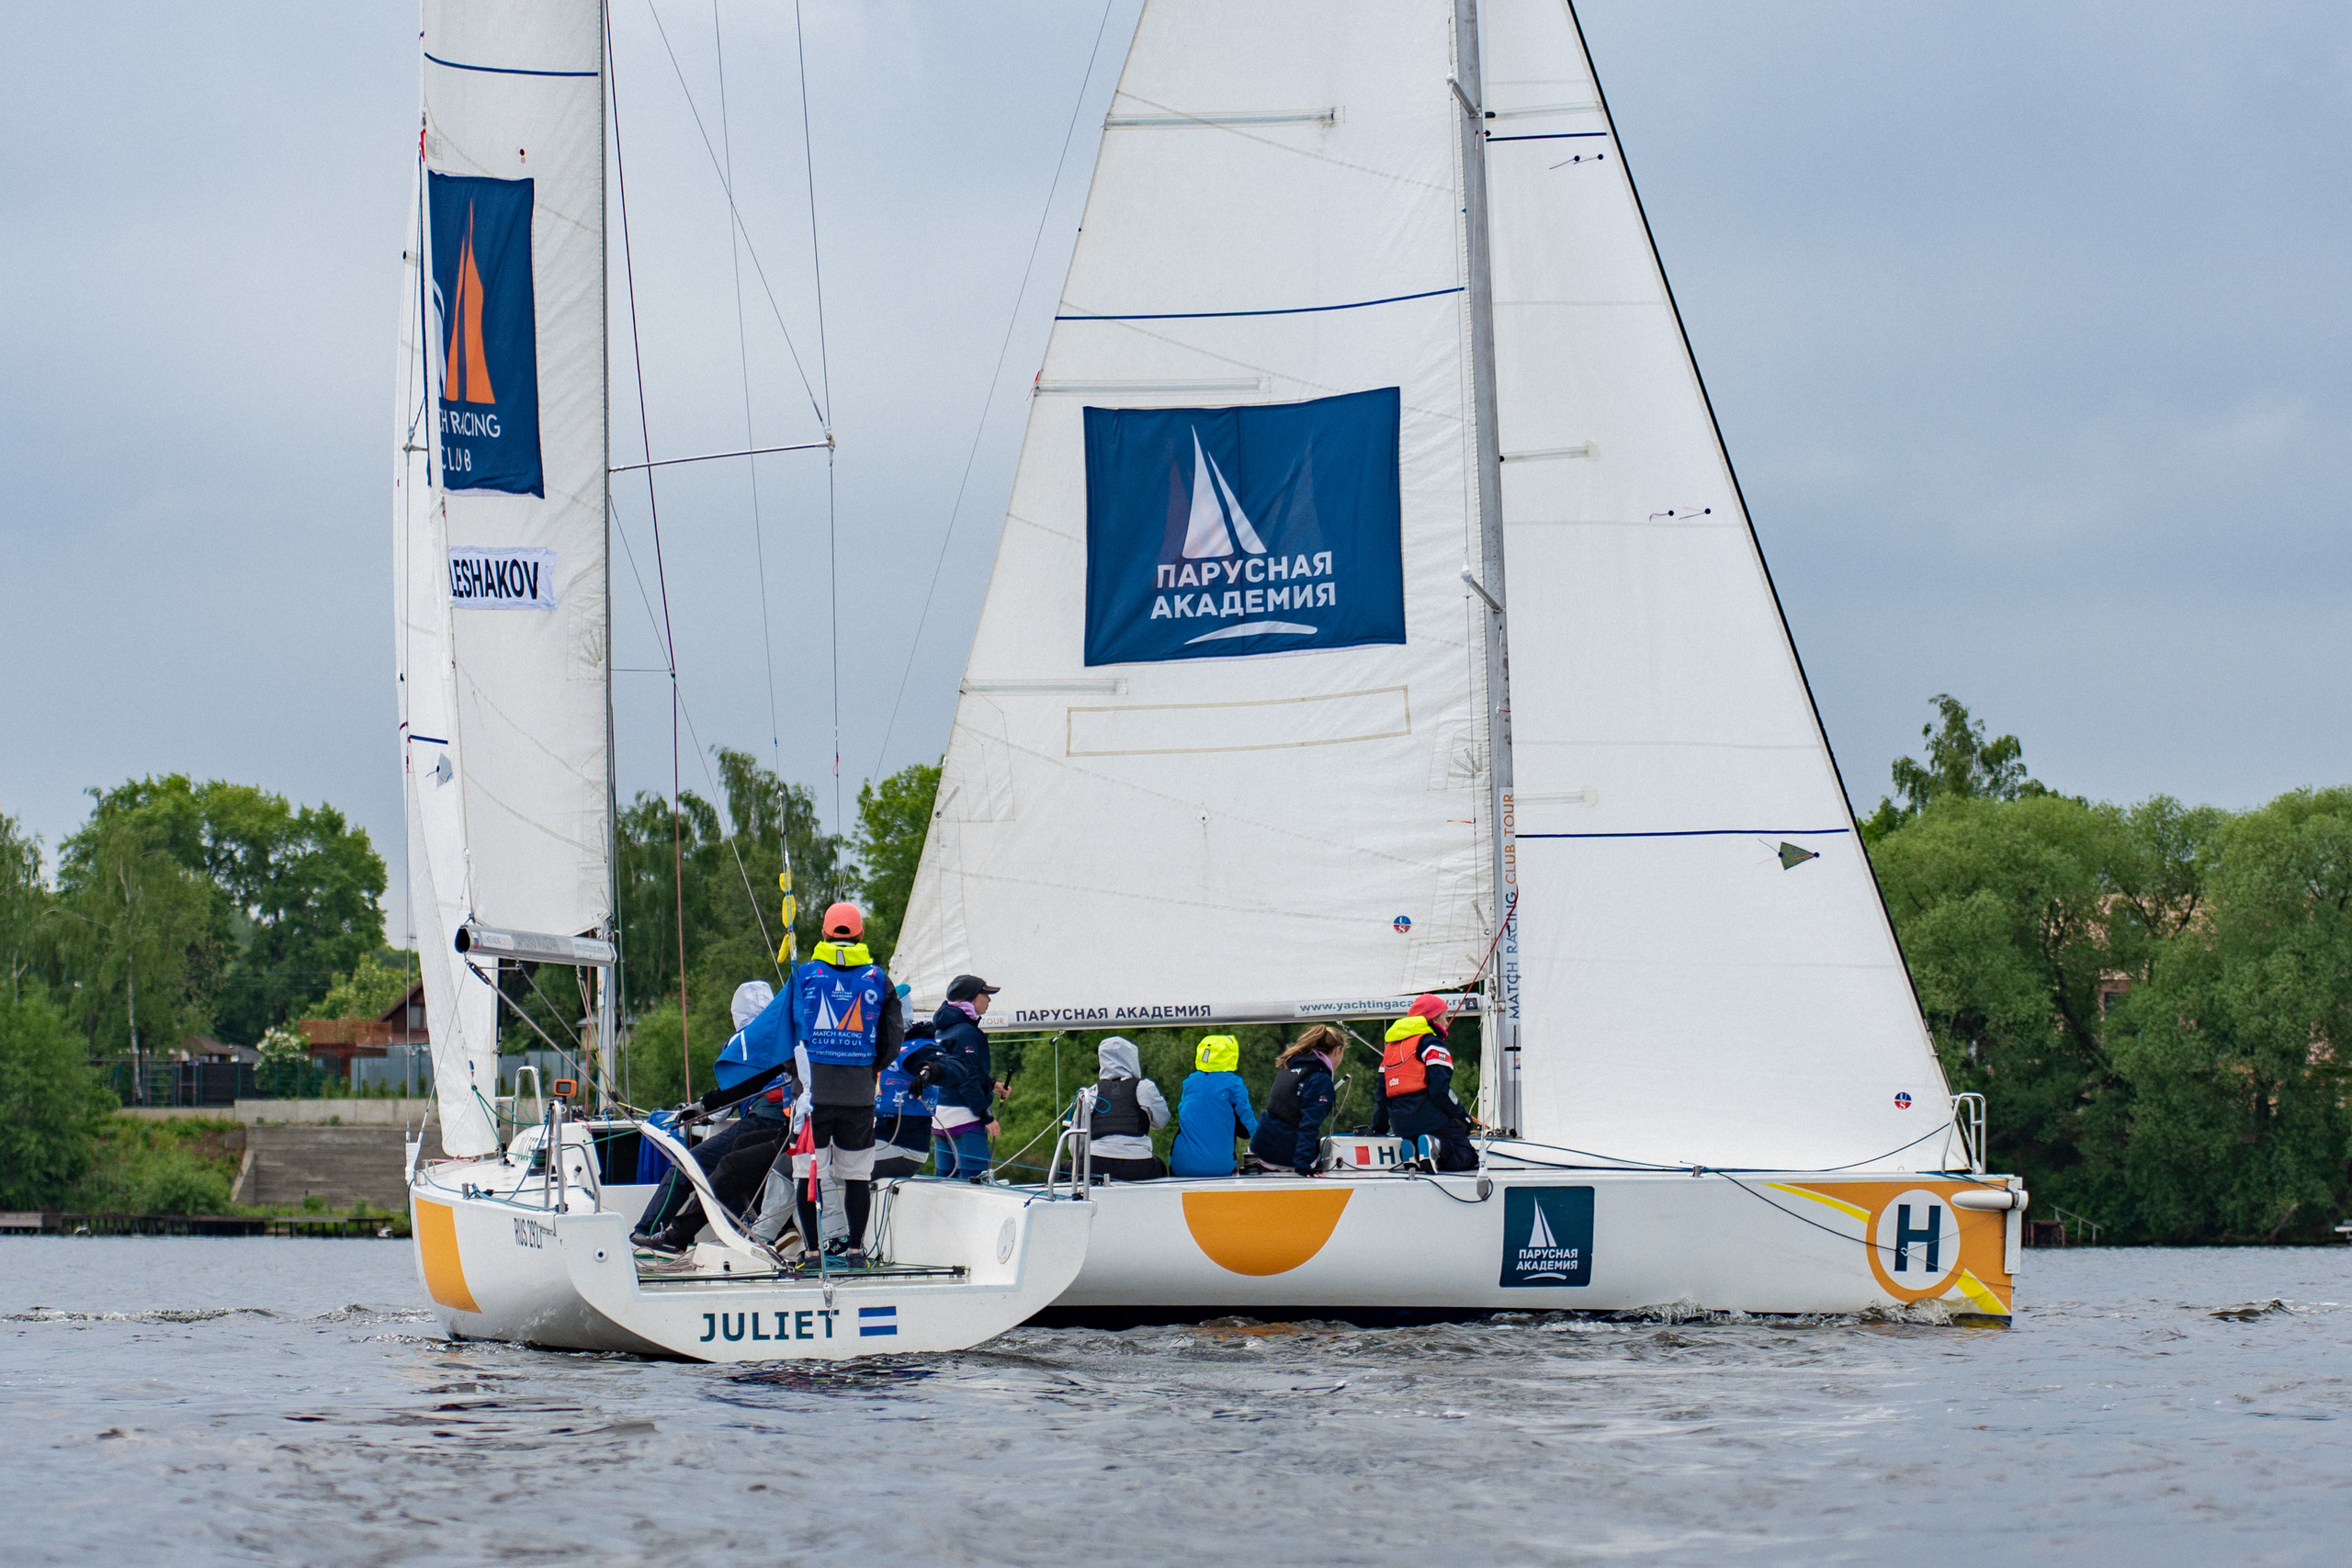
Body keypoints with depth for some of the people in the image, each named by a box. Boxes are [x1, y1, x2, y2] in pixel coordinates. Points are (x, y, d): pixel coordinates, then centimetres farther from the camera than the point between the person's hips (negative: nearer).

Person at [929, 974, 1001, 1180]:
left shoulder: (943, 1030, 15)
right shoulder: (966, 1032, -14)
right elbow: (966, 1078, -18)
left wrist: (990, 1085, 23)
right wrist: (986, 1117, -15)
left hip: (939, 1120, 10)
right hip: (964, 1120, -10)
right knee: (976, 1181, -12)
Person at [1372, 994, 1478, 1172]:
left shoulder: (1391, 1046, 22)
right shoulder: (1431, 1044, -4)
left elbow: (1381, 1089, 25)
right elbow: (1440, 1089, -14)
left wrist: (1379, 1126, 33)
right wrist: (1462, 1115, -3)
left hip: (1401, 1125, 7)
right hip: (1428, 1117, -7)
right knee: (1466, 1158, -6)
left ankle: (1412, 1151, -13)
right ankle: (1437, 1147, -35)